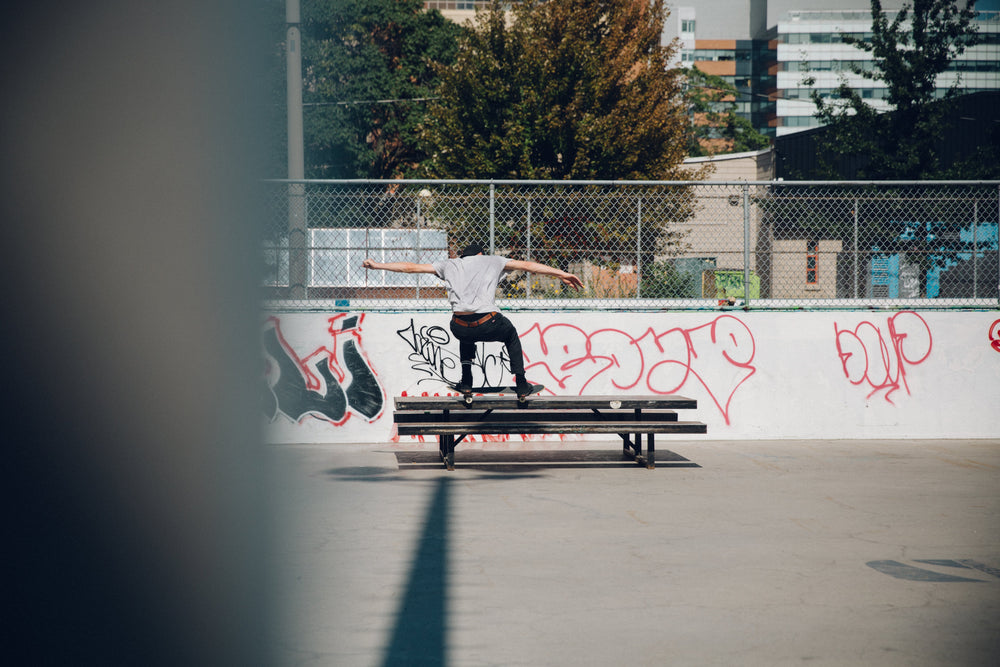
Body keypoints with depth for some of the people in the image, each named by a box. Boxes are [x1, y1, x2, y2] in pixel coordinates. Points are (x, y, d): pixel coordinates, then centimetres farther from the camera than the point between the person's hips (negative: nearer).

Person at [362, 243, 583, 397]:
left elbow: (410, 267, 29)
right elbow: (528, 266, 19)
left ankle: (466, 383, 31)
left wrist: (378, 265, 39)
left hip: (459, 327, 2)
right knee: (511, 335, 33)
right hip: (489, 324, -2)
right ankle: (521, 384, 25)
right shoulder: (492, 261, 22)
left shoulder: (449, 265, 25)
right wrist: (561, 274, 20)